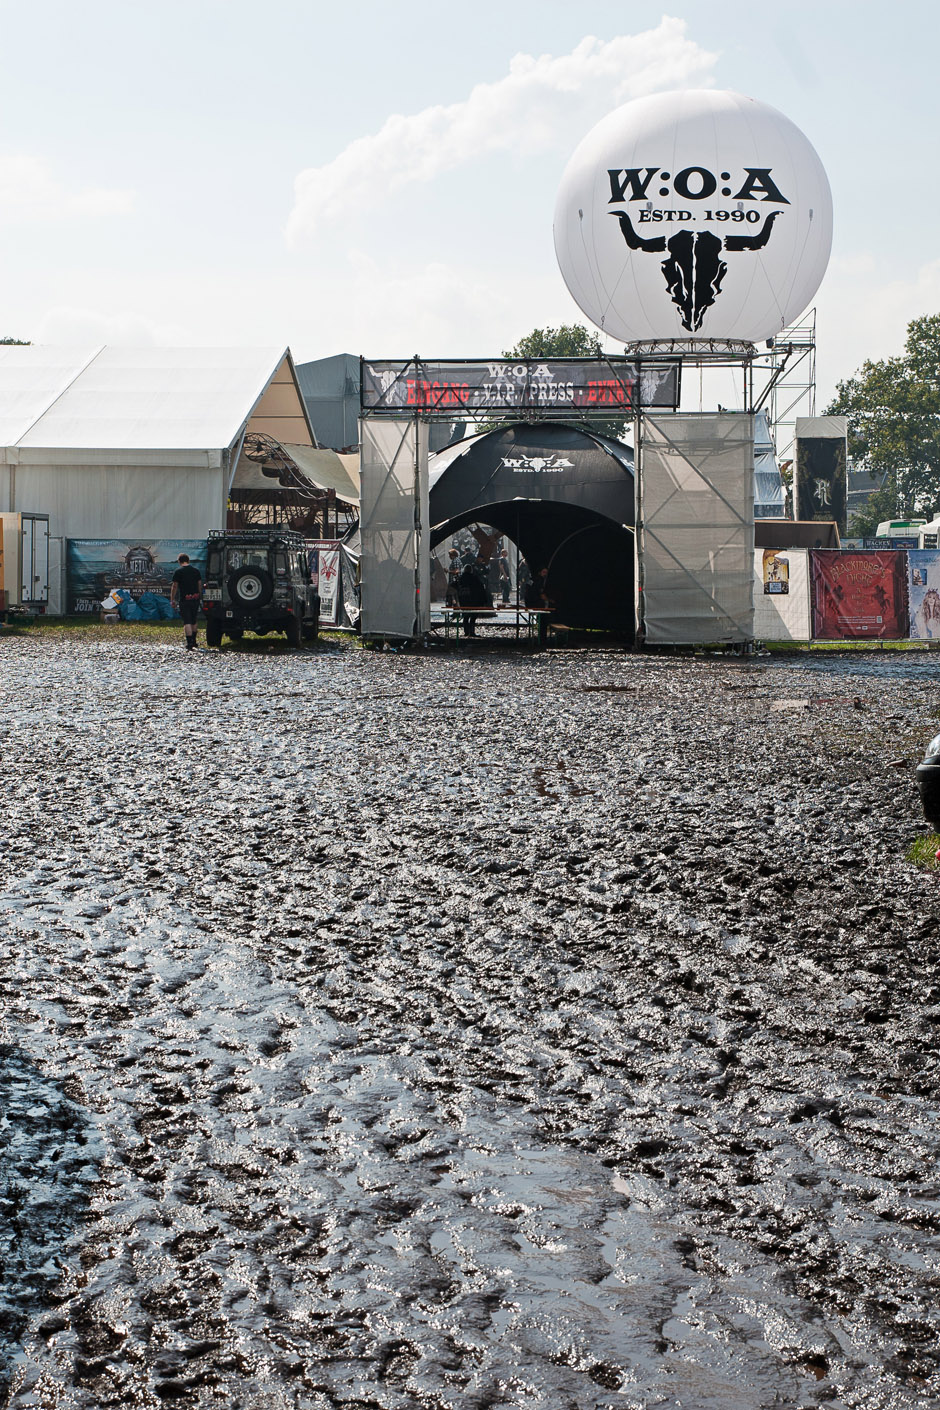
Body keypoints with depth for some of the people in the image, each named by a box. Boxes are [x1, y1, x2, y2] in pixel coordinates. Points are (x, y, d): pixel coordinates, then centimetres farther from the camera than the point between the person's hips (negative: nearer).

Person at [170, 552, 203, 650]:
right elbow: (200, 585, 10)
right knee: (193, 622, 19)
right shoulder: (196, 571, 7)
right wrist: (200, 597, 20)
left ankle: (190, 644, -16)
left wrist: (172, 600, 2)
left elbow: (174, 587, -4)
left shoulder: (178, 571, -5)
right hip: (196, 598, 5)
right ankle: (193, 641, 30)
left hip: (184, 599, -5)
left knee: (187, 622, -6)